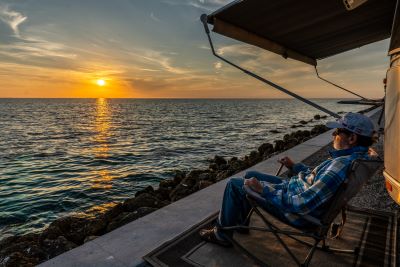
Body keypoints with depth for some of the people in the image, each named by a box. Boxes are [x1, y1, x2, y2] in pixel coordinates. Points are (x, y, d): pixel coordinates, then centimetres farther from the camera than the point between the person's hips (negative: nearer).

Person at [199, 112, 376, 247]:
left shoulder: (341, 165, -32)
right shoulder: (356, 156, 0)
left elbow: (302, 205, -34)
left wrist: (263, 189, -27)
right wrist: (295, 167, 19)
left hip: (298, 213, -10)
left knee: (234, 184, -4)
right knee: (250, 175, 20)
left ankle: (222, 234, 16)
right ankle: (239, 222, 33)